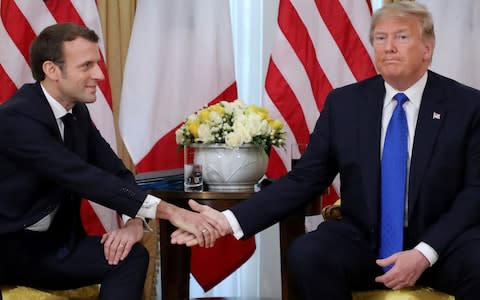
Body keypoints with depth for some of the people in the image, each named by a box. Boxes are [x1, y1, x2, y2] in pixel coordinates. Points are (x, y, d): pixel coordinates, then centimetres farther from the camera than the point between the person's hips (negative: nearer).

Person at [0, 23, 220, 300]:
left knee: (132, 256, -16)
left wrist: (135, 221, -15)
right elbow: (83, 177, -29)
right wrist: (169, 211, -33)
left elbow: (115, 172, 7)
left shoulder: (77, 111, 6)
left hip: (54, 243, 8)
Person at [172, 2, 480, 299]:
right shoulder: (344, 103, 4)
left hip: (442, 243, -2)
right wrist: (231, 221, -11)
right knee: (306, 254, -28)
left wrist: (425, 252, -20)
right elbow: (305, 179, 2)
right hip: (364, 240, 2)